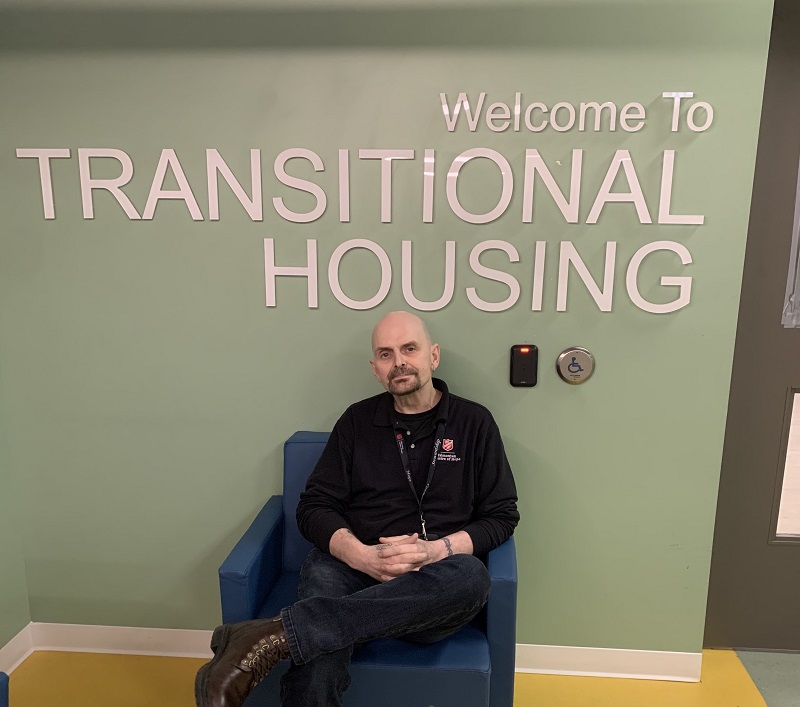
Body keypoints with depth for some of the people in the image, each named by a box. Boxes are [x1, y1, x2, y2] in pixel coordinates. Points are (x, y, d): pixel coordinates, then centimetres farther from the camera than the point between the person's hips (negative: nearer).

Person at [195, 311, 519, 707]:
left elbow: (502, 515, 5)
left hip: (434, 585, 2)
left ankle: (274, 636, -39)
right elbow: (314, 507, 7)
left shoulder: (474, 422, 8)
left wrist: (436, 549, -14)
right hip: (353, 568, -1)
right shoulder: (357, 421, 11)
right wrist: (361, 555, -14)